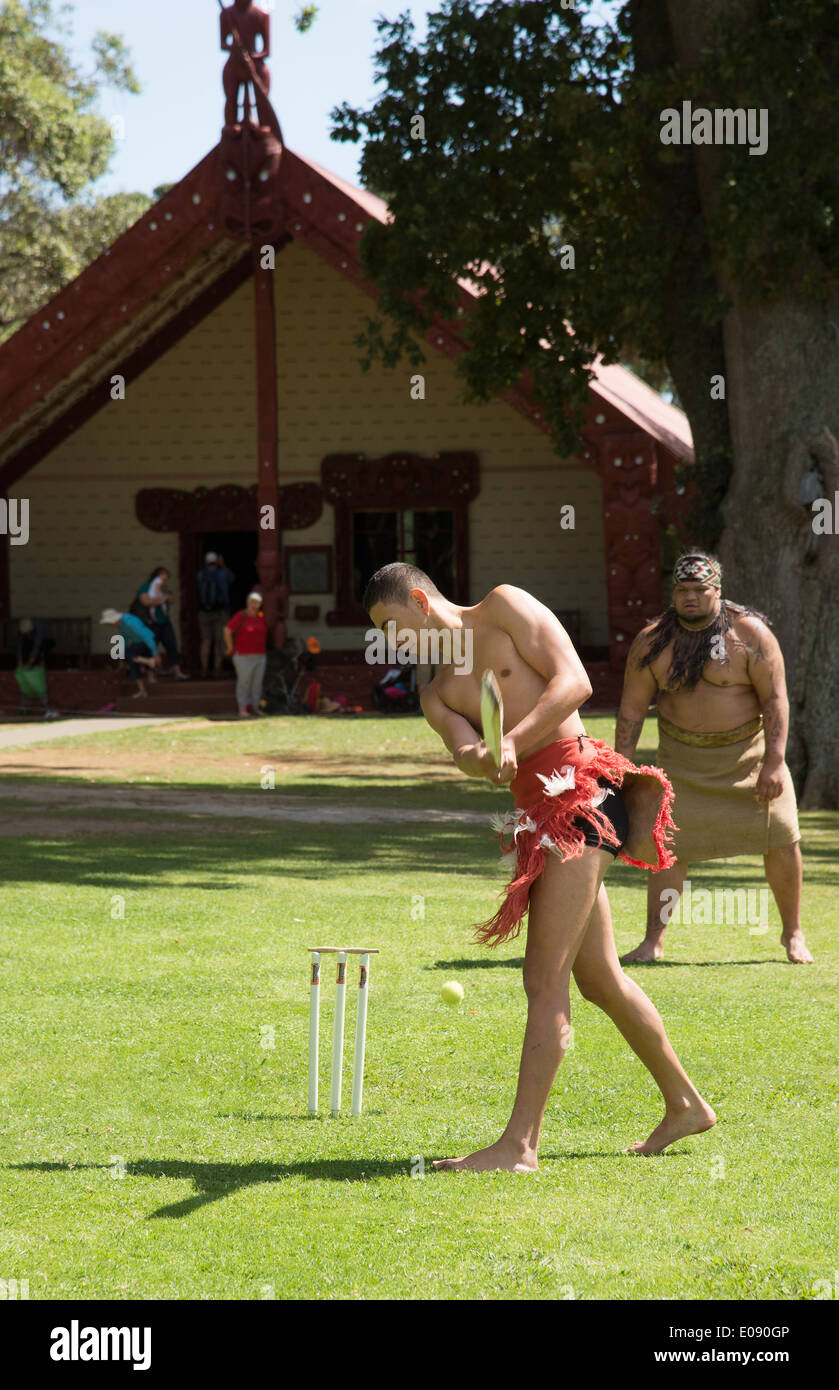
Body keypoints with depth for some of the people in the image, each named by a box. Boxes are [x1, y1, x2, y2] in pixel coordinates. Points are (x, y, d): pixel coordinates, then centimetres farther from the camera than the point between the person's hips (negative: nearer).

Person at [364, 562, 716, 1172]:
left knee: (545, 980, -12)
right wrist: (480, 757, -25)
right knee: (600, 979, 15)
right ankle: (684, 1105, 29)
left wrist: (514, 740, -21)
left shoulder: (506, 606, 1)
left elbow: (575, 681, -10)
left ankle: (520, 1143, -14)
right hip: (539, 809, 9)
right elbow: (463, 749, -1)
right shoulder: (438, 691, 19)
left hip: (579, 790, -9)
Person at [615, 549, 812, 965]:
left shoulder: (750, 633, -12)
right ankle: (653, 942, 2)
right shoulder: (652, 642, -5)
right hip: (684, 758, 1)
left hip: (748, 751, -1)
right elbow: (632, 706, -1)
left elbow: (775, 698, -13)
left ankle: (793, 934, 12)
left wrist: (773, 763, -20)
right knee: (669, 844, -6)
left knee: (781, 840, -4)